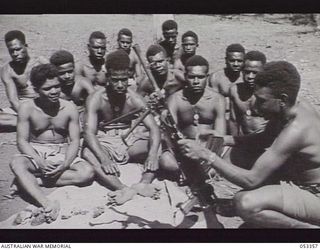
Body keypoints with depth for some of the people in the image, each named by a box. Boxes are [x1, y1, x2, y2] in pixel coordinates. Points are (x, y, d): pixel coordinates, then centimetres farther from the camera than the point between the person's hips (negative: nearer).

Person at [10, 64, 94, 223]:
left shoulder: (69, 108, -4)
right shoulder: (27, 108, -6)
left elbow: (74, 141, -4)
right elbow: (22, 141, -8)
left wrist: (65, 165, -23)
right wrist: (40, 162, -25)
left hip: (61, 154, 1)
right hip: (35, 153, -1)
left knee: (87, 173, -26)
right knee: (16, 163, -34)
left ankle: (28, 183, -24)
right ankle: (47, 204, -48)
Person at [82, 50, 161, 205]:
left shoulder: (134, 99, -7)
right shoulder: (96, 99, -13)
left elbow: (153, 128, -16)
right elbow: (89, 132, -23)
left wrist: (153, 154, -36)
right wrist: (103, 158, -42)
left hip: (128, 140, 3)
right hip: (104, 143, -2)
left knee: (158, 147, -20)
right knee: (87, 153, -34)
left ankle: (144, 184, -39)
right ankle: (124, 189, -47)